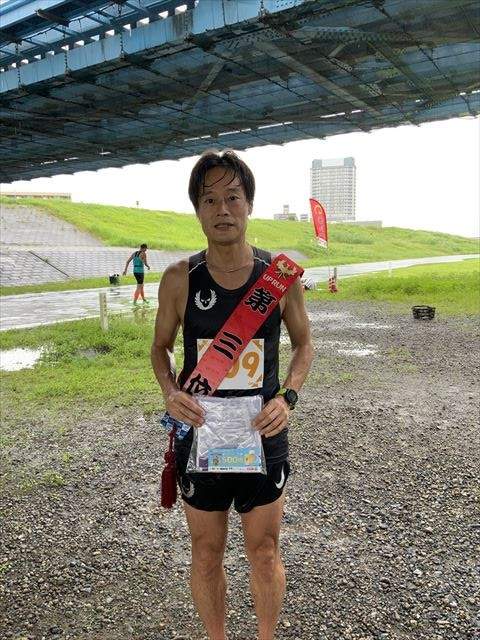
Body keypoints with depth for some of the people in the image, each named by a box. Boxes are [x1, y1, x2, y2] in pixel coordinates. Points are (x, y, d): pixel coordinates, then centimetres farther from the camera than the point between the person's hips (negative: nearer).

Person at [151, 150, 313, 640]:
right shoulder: (179, 279, -8)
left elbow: (303, 344, 6)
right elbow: (160, 346, 6)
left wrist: (287, 398, -11)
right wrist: (169, 391, -14)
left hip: (262, 436, 0)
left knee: (264, 554, 17)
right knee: (206, 554, 18)